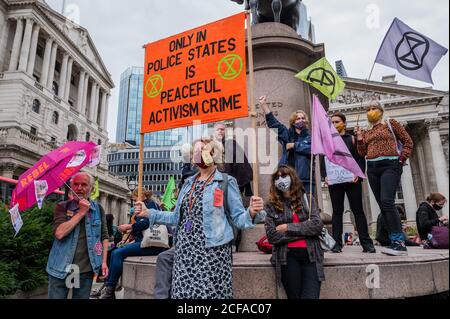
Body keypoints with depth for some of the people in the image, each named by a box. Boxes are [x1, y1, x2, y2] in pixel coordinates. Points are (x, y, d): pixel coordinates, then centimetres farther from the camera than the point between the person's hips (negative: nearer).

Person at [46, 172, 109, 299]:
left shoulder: (97, 209, 3)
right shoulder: (62, 207, -2)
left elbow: (104, 236, 7)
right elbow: (59, 233, -18)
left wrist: (104, 261, -1)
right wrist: (81, 212, -16)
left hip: (86, 269, 2)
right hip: (61, 268, -1)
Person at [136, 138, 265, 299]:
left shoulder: (226, 182, -3)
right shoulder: (189, 183, 14)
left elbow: (238, 218, -5)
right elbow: (178, 217, 19)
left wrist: (251, 212, -26)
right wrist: (148, 213, 15)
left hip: (212, 251, -5)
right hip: (185, 250, 5)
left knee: (211, 293, -4)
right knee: (183, 292, 7)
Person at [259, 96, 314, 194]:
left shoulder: (310, 137, 8)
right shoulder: (287, 134, 13)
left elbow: (311, 148, -12)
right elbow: (273, 123, 7)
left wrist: (294, 145, -6)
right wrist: (264, 105, 1)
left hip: (305, 178, -1)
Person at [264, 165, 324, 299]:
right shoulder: (271, 205, 5)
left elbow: (317, 225, -5)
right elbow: (272, 236, -6)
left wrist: (288, 227, -9)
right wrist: (305, 231, -6)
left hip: (311, 254, 1)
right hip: (287, 257, 0)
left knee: (310, 296, -7)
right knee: (295, 296, 3)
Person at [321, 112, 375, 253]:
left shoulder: (352, 139, 9)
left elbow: (360, 158, 2)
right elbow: (323, 161, 10)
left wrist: (358, 174, -13)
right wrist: (325, 176, -5)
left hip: (352, 180, -1)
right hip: (334, 181, 2)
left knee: (358, 210, 1)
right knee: (337, 211, 3)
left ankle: (366, 243, 4)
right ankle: (337, 243, 5)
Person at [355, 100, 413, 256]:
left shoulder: (390, 123, 8)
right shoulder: (366, 131, 19)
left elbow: (408, 142, 5)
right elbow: (362, 152, 13)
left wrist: (401, 160, -5)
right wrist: (359, 137, 3)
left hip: (390, 165, -6)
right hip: (372, 169, 6)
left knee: (387, 201, -22)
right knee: (383, 205, 3)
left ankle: (399, 243, -20)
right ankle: (395, 242, 8)